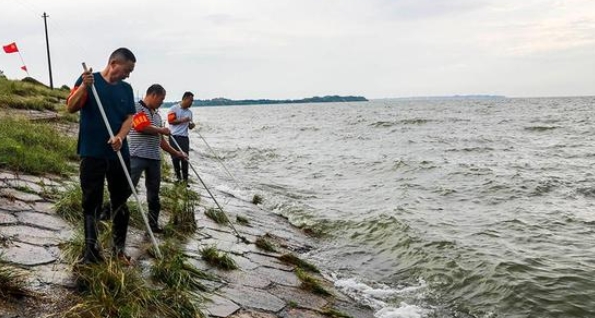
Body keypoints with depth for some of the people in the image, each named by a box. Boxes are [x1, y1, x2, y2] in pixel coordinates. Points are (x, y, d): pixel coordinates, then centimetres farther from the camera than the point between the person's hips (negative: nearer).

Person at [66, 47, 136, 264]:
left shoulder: (126, 89, 11)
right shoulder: (89, 80, -2)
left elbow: (129, 117, 5)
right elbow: (71, 108, -9)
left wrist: (120, 137, -14)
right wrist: (84, 86, -25)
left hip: (119, 153, 4)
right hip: (92, 153, -4)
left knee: (121, 202, 9)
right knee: (91, 202, 0)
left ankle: (119, 250, 19)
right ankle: (91, 251, 4)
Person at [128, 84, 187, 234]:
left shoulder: (157, 115, 19)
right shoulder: (136, 107, -3)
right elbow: (143, 127, -17)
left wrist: (175, 153, 20)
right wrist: (162, 130, -2)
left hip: (155, 158, 7)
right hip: (137, 156, -7)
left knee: (154, 192, 9)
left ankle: (153, 224, 16)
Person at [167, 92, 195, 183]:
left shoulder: (189, 112, 14)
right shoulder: (174, 108, -1)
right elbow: (170, 121, -10)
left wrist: (191, 125, -2)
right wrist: (182, 120, -15)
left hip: (184, 137, 3)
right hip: (174, 137, -3)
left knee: (185, 158, -3)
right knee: (175, 158, 1)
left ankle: (185, 179, 2)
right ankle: (178, 177, 15)